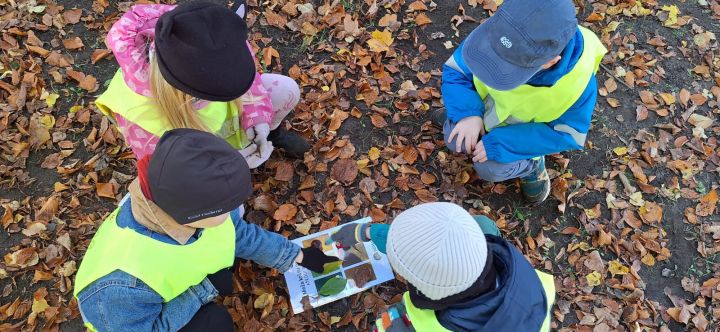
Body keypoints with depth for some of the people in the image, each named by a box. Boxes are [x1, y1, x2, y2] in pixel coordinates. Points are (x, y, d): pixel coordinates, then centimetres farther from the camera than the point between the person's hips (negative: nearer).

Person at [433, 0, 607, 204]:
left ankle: (531, 164, 12)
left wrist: (499, 144, -33)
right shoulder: (495, 32, -33)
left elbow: (567, 135, -24)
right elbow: (455, 69, -17)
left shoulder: (578, 79, -37)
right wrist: (467, 112, -36)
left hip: (527, 130, -2)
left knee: (490, 168, -20)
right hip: (487, 108, 3)